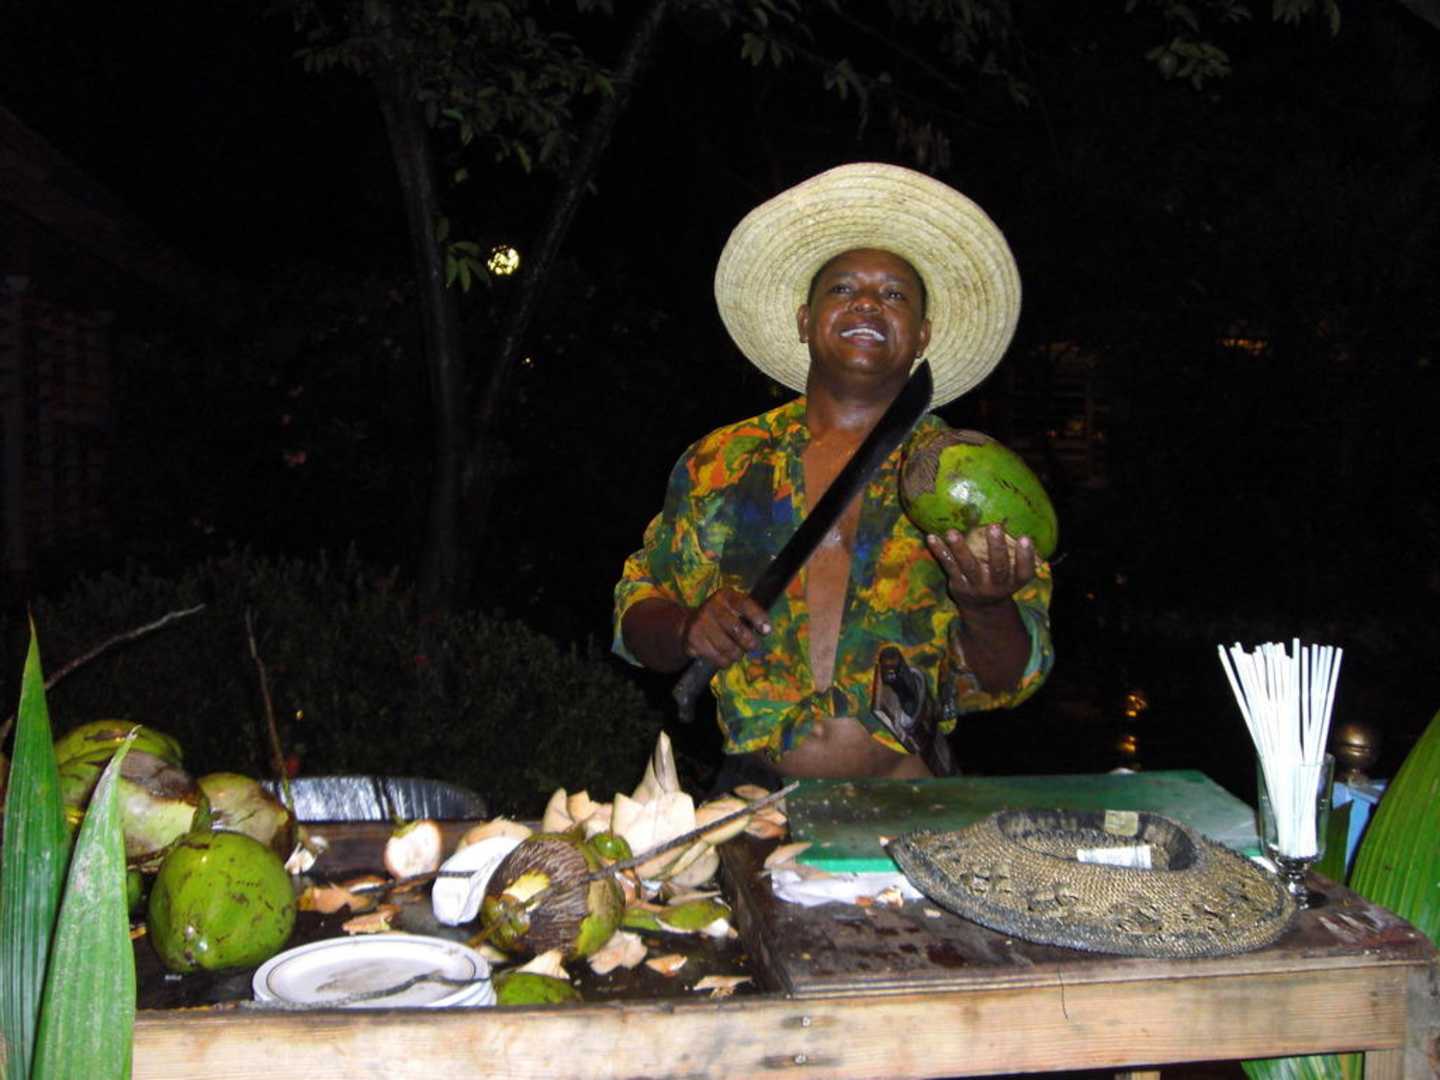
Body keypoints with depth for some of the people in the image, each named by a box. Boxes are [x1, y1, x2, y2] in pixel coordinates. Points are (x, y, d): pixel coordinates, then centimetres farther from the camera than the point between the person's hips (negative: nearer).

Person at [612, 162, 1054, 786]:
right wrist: (687, 629, -2)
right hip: (753, 797, 0)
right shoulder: (721, 462, 13)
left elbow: (1010, 683, 8)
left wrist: (986, 608, -12)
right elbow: (637, 615, 18)